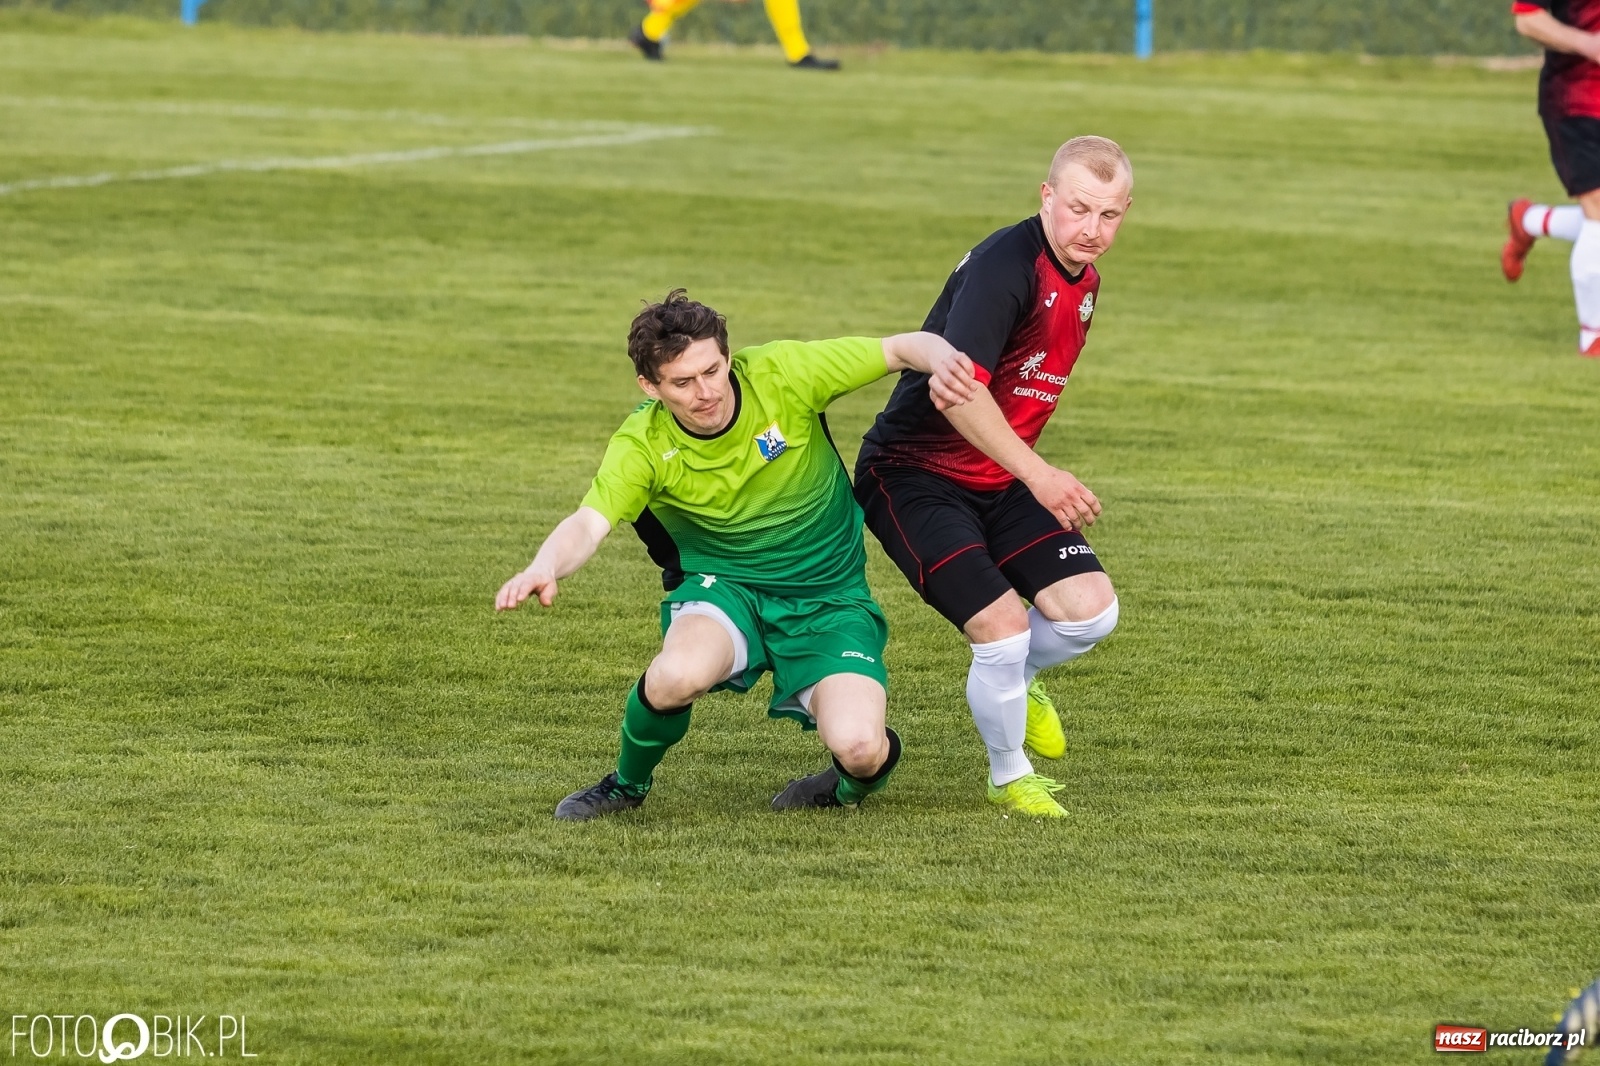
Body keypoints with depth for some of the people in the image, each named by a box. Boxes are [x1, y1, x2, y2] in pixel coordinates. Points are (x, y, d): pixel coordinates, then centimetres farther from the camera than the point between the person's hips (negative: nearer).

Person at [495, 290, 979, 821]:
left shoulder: (780, 373, -16)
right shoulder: (642, 446, -16)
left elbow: (907, 347, -11)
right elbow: (589, 523, -30)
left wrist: (942, 361, -36)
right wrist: (545, 568, -54)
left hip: (829, 595, 0)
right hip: (724, 587, 0)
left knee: (860, 749, -25)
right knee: (678, 675, -36)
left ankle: (855, 778, 17)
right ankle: (628, 784, 0)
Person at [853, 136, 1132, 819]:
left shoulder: (1083, 281, 6)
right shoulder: (1004, 265, -23)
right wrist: (1037, 474, -36)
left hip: (1000, 480, 8)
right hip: (913, 475, -8)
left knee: (1091, 608, -7)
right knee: (1002, 624, -19)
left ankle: (1018, 679, 27)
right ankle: (1009, 777, 8)